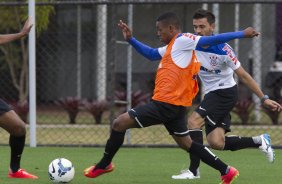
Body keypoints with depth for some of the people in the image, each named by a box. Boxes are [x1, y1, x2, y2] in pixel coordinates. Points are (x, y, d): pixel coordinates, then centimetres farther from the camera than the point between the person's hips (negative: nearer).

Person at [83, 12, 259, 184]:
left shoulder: (183, 40, -11)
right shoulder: (172, 46, 17)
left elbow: (212, 40, -13)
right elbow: (151, 54, 28)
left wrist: (242, 34, -16)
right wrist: (131, 39, 19)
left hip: (165, 104, -10)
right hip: (175, 104, 10)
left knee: (119, 123, -4)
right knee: (186, 143, 17)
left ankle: (104, 165, 7)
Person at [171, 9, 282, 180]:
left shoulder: (222, 49, -19)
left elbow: (243, 75, -14)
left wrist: (264, 98, -15)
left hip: (225, 91, -6)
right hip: (211, 94, 6)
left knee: (194, 121, -23)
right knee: (216, 143, -6)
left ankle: (193, 170, -16)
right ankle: (259, 141, 15)